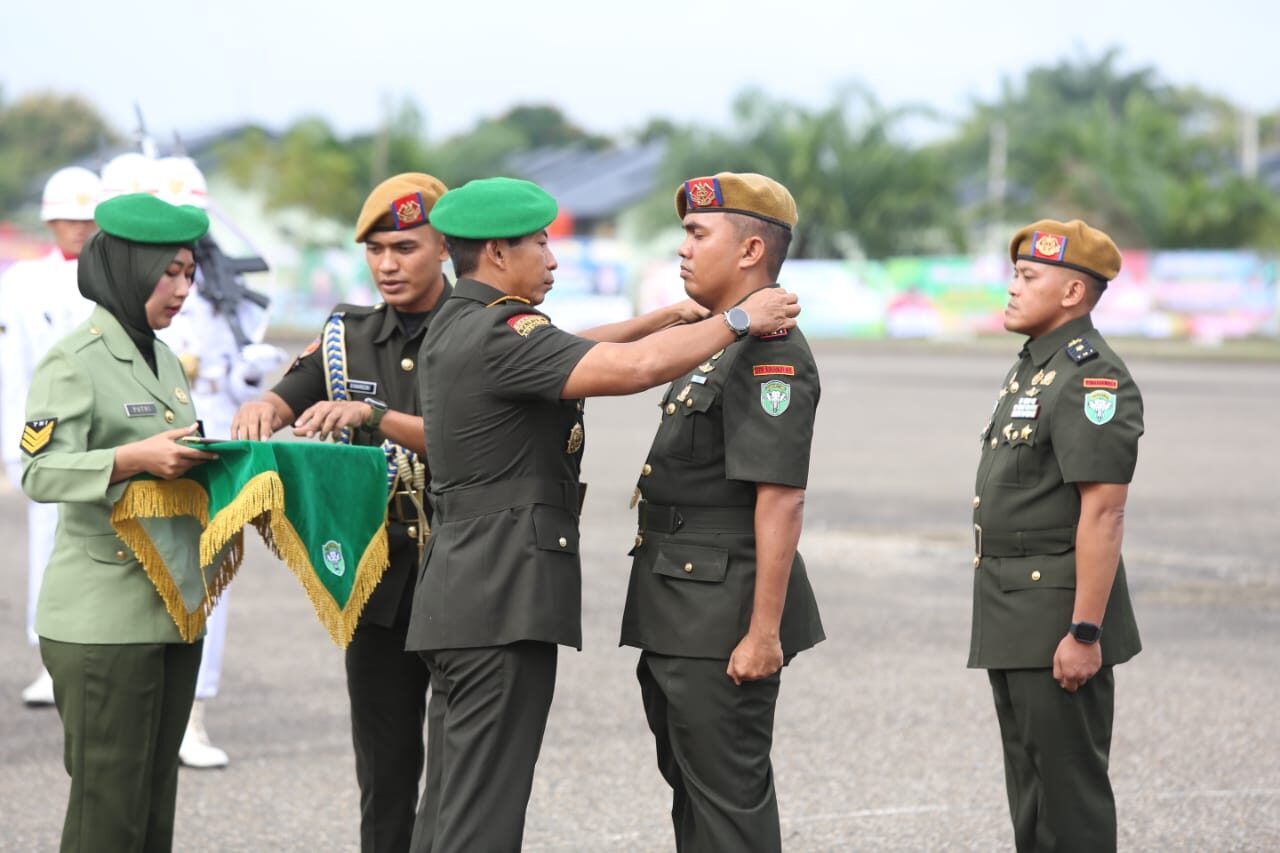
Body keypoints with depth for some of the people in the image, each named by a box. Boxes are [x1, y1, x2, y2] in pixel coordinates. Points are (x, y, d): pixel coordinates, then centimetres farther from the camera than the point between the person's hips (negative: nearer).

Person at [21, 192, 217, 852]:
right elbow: (40, 473, -20)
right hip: (104, 618, -8)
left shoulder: (164, 360, 17)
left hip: (173, 611, 8)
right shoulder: (75, 362, -9)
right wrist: (134, 459, -33)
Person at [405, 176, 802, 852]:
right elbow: (634, 367, -26)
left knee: (451, 796, 14)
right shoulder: (499, 334, -17)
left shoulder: (456, 328, 15)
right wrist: (738, 321, -14)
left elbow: (571, 353, 27)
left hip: (464, 587, 11)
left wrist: (667, 318, 18)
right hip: (505, 594, -10)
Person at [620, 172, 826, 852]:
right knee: (691, 789, 18)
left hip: (724, 617, -11)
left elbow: (781, 501, -23)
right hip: (678, 617, 11)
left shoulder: (771, 353, -18)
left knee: (728, 797, -4)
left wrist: (764, 632, -26)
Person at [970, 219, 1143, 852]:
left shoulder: (1091, 378, -17)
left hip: (1059, 617, -10)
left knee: (1069, 787, -5)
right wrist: (1002, 616, 19)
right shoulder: (1031, 368, 15)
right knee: (1029, 783, 16)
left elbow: (1103, 513, -22)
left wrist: (1085, 631, -25)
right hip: (1013, 621, 10)